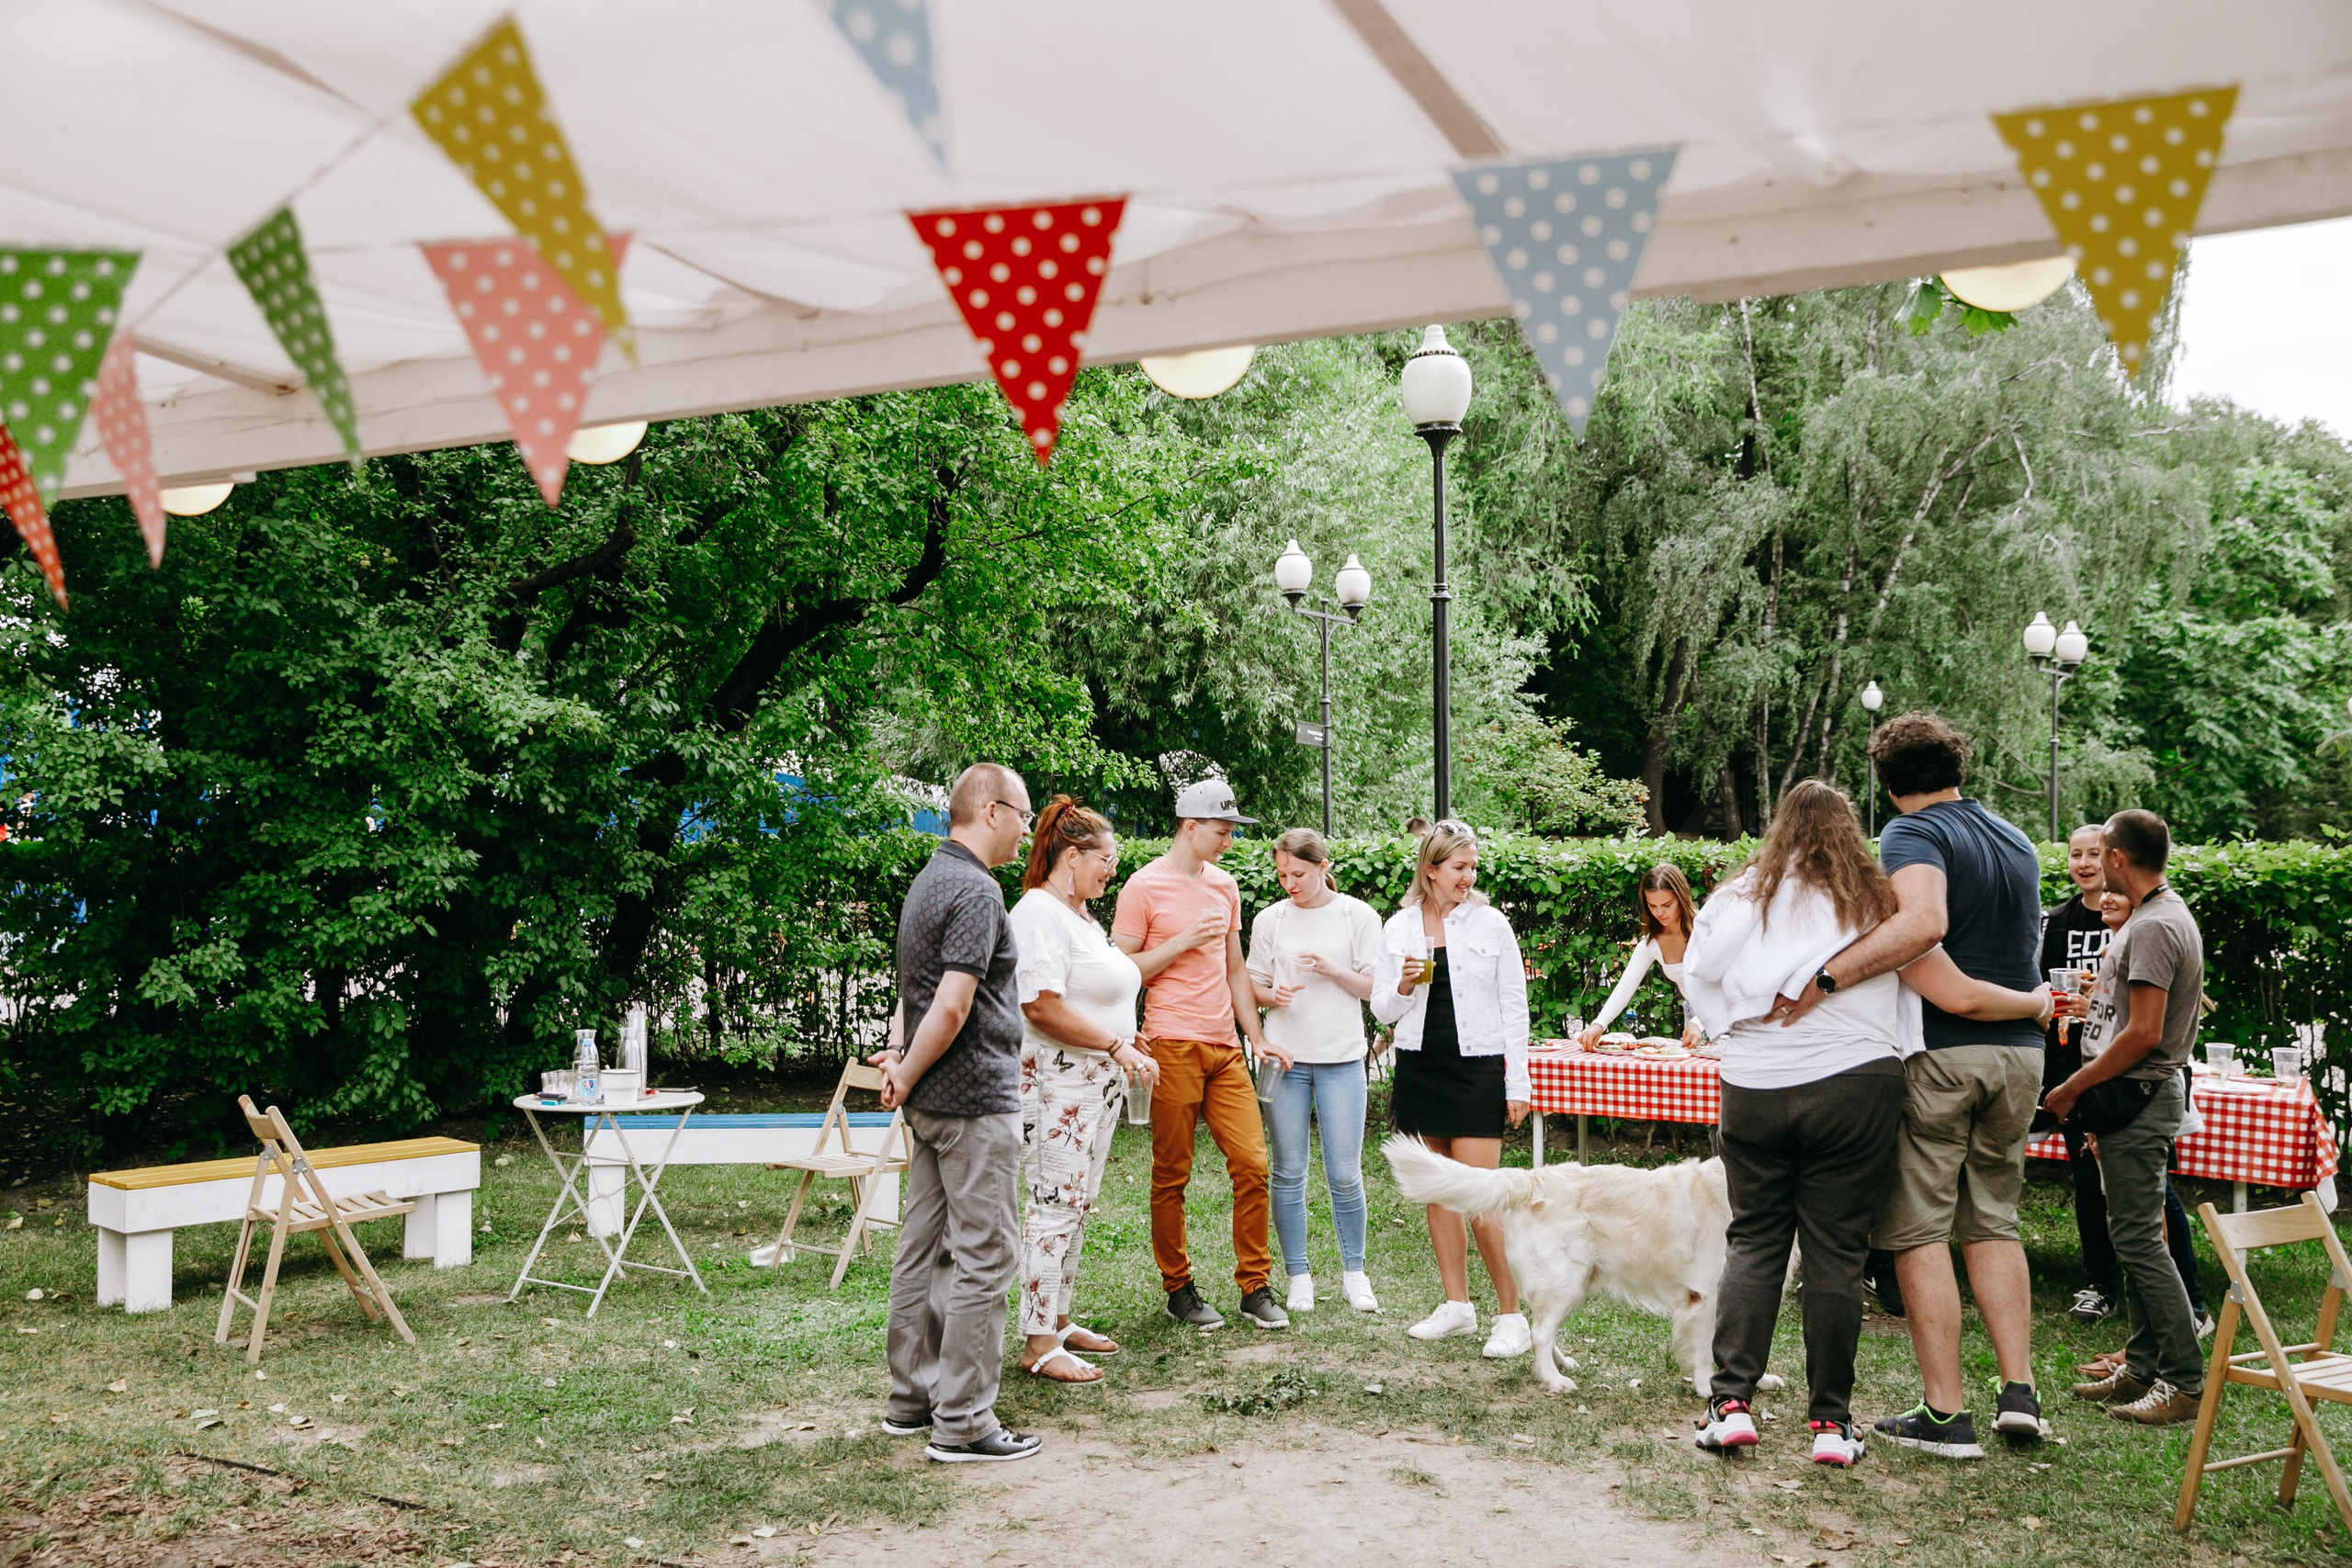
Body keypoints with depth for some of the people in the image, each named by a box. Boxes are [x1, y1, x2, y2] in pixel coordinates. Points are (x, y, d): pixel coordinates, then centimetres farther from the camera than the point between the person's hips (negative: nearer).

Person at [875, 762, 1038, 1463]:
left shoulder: (929, 880, 15)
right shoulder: (977, 891, -17)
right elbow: (951, 1008, -23)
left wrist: (906, 1069, 8)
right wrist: (907, 1077, -11)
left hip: (932, 1101, 10)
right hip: (976, 1101, -10)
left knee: (923, 1248, 14)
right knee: (984, 1256, -4)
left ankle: (912, 1398, 22)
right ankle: (962, 1423, -1)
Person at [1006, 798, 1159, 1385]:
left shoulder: (1081, 915, 17)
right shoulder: (1039, 914, -15)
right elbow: (1042, 1007, -23)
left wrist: (1124, 1038, 16)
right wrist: (1117, 1045, -19)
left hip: (1099, 1082, 10)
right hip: (1057, 1082, -10)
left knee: (1078, 1205, 14)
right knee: (1054, 1206, -8)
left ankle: (1057, 1320, 23)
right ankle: (1038, 1345, -4)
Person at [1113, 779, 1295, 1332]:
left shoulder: (1225, 885, 15)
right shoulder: (1145, 886, -4)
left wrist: (1258, 1038, 15)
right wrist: (1184, 941, -13)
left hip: (1225, 1049, 6)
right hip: (1172, 1048, -6)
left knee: (1252, 1163, -1)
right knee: (1171, 1174, 2)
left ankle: (1255, 1286, 8)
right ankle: (1178, 1288, 14)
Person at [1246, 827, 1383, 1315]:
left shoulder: (1357, 916, 1)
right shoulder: (1270, 920, 5)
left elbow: (1375, 987, 1)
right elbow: (1254, 985, 10)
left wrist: (1332, 969, -15)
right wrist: (1273, 996, -11)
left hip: (1341, 1058, -1)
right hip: (1284, 1055, 1)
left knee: (1344, 1174, 1)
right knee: (1289, 1173, 5)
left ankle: (1354, 1273, 17)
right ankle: (1298, 1276, 15)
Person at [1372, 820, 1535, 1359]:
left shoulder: (1491, 924, -1)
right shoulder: (1398, 928, 5)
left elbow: (1514, 1009, 1)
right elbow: (1382, 1010, 9)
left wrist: (1518, 1084, -3)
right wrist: (1403, 986, -13)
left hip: (1477, 1071, -4)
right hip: (1419, 1069, 4)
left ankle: (1512, 1316, 0)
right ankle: (1457, 1304, 22)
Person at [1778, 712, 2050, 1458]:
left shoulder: (1913, 832, -9)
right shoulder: (2017, 842, 15)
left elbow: (1923, 923, -28)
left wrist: (1825, 978, -30)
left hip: (1938, 1052, -7)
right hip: (2020, 1048, 7)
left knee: (1920, 1231, 1)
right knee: (1994, 1222, 17)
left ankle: (1946, 1414, 1)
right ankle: (2019, 1391, 11)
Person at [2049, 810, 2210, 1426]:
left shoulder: (2153, 927, -18)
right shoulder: (2164, 915, 15)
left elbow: (2143, 1034, -23)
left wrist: (2073, 1089, -17)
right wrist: (2096, 999, 31)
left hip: (2134, 1097, -11)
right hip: (2136, 1097, 11)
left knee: (2139, 1240, -8)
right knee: (2132, 1236, 14)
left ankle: (2185, 1383, -5)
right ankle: (2141, 1367, 21)